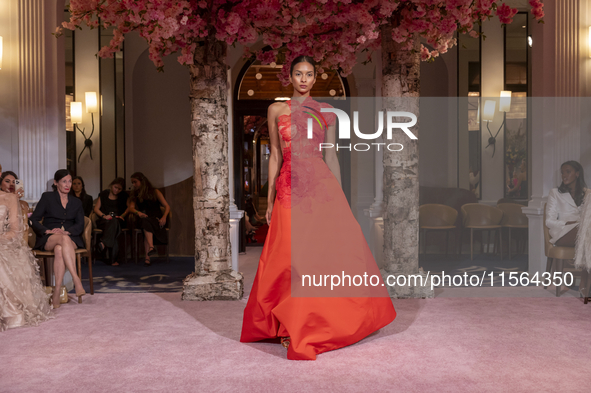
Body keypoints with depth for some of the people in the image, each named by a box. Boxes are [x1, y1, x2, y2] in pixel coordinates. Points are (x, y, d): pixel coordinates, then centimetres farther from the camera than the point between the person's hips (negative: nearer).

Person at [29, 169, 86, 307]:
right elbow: (33, 220, 4)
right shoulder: (47, 197, 11)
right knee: (64, 239, -39)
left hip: (70, 238, 1)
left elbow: (80, 225, 8)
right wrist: (47, 230, -14)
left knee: (59, 249, -37)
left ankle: (56, 292, -43)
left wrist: (66, 231, -12)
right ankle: (76, 280, -48)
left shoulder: (76, 202, 19)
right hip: (48, 239, -1)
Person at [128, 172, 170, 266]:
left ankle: (147, 257, -49)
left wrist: (164, 217, -16)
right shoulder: (135, 195, 21)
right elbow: (131, 208, 2)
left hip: (156, 219, -1)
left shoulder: (155, 192, 12)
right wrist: (138, 213, -22)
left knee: (147, 223, -36)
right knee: (145, 221, -35)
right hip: (143, 219, 1)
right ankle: (151, 247, -58)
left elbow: (167, 207, 4)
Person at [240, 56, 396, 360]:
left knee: (330, 250, -2)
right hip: (289, 186, 0)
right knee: (291, 258, -2)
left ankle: (322, 321, 16)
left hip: (321, 184, 1)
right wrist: (270, 198, 7)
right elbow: (275, 155, 10)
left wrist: (339, 195, 5)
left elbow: (331, 155, 10)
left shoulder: (326, 112, 10)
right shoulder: (276, 110, 10)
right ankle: (294, 326, 14)